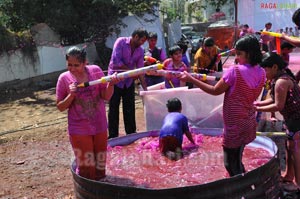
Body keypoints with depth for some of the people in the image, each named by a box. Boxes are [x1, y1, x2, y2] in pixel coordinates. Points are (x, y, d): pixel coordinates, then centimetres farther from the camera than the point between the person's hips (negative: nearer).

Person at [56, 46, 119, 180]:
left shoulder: (95, 70, -7)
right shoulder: (64, 78, -10)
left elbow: (106, 96, -6)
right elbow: (60, 107, -5)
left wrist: (111, 84, -25)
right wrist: (71, 95, -22)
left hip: (100, 127, 2)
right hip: (79, 130, -2)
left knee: (100, 166, 17)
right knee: (86, 169, 4)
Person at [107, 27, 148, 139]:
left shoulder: (140, 51, 2)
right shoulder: (121, 42, -12)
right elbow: (116, 61, -21)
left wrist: (145, 89, -5)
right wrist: (130, 71, -16)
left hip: (129, 82, 4)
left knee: (130, 109, 7)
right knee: (113, 109, 1)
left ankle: (131, 134, 17)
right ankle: (113, 136, 8)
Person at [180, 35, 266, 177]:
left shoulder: (234, 71, -20)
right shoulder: (261, 73, 1)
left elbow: (215, 91, -12)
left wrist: (190, 79, -7)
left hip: (234, 125, -8)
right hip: (249, 123, 8)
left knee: (231, 165, 4)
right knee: (237, 161, 21)